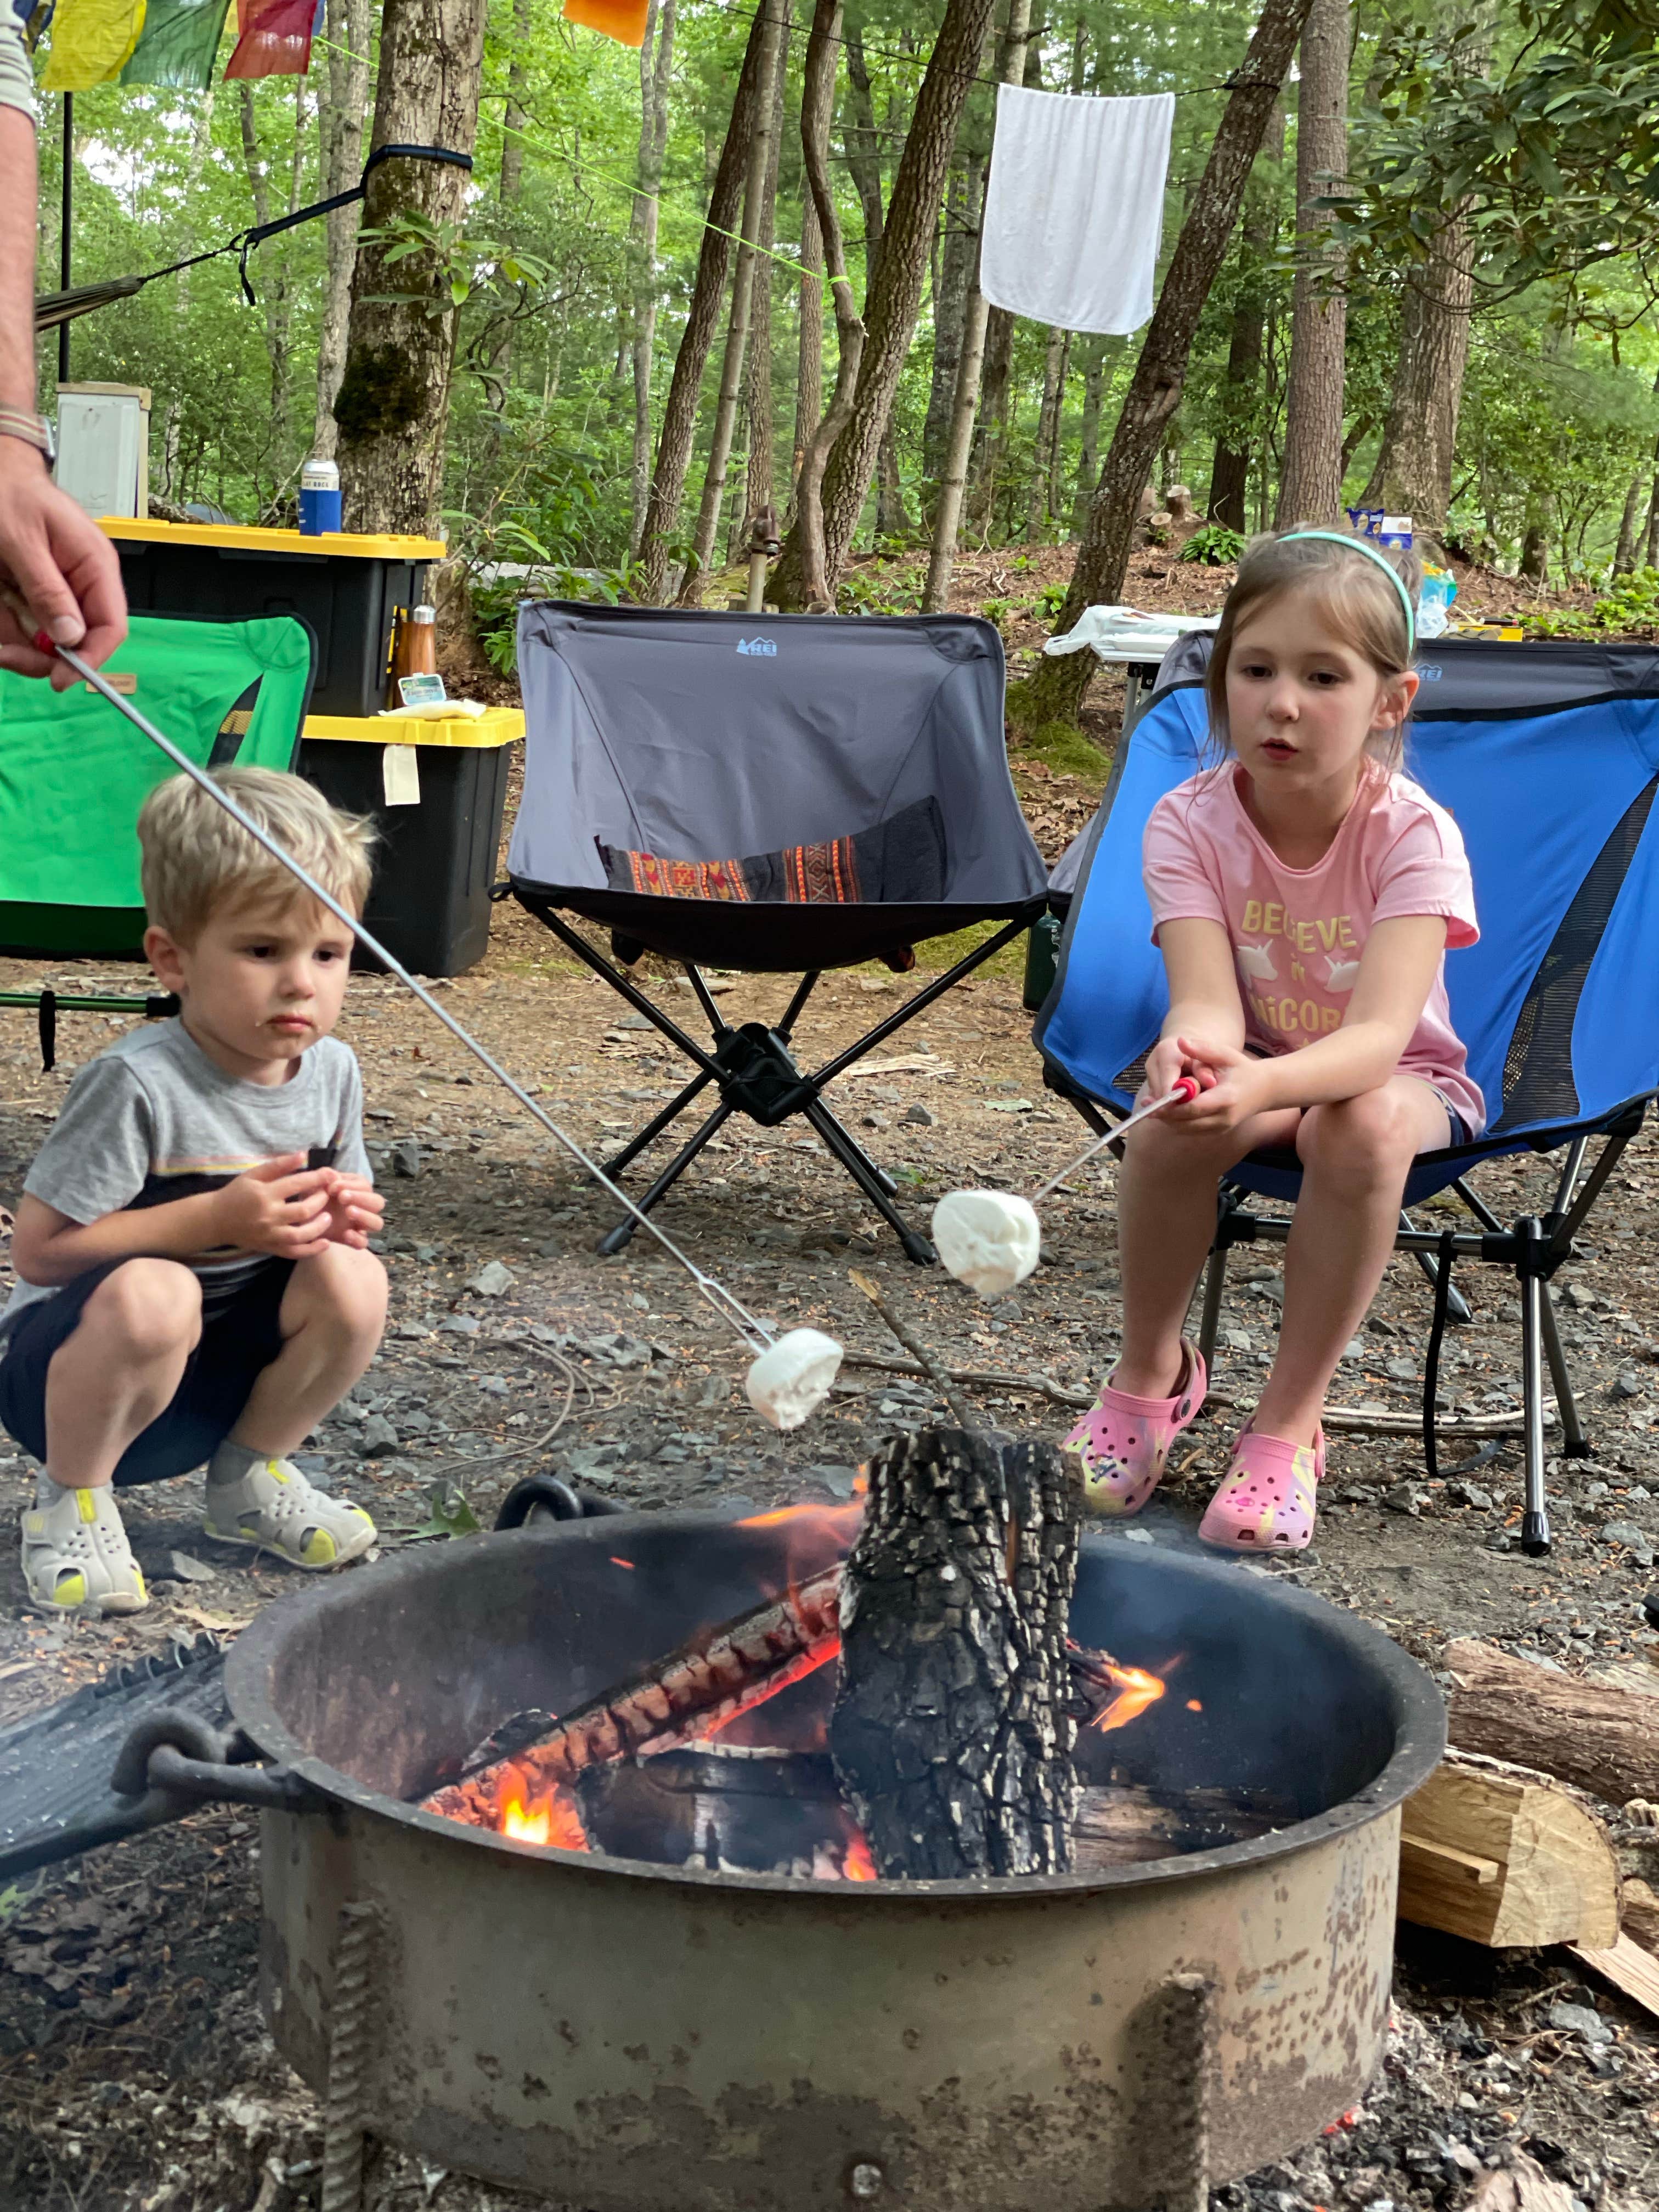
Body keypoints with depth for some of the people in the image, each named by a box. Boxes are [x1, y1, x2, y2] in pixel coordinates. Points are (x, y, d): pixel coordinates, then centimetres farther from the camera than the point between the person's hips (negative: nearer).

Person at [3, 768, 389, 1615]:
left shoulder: (331, 1071, -4)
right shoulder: (137, 1084, -24)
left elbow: (337, 1198, 13)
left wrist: (346, 1216, -13)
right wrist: (220, 1217, -28)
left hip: (218, 1369, 6)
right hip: (69, 1366, -6)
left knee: (352, 1281, -20)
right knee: (153, 1294, -37)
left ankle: (250, 1476, 6)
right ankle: (71, 1500, -9)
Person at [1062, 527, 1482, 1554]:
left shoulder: (1414, 834, -24)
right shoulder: (1190, 822, -17)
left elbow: (1378, 1036, -38)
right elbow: (1208, 1003, -30)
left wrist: (1264, 1085, -60)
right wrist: (1192, 1049, -57)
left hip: (1400, 1080, -1)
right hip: (1254, 1071, 2)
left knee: (1361, 1121, -36)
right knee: (1177, 1114, -32)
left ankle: (1289, 1422, -18)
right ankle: (1152, 1373, -5)